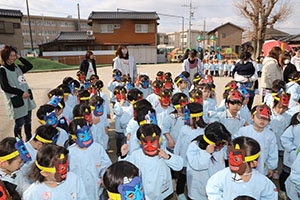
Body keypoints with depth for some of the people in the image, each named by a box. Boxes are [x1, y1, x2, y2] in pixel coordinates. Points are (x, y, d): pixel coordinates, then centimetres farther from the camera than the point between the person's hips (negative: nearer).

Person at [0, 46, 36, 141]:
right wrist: (21, 93, -15)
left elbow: (30, 66, 13)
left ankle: (29, 140, 31)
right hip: (16, 102, -6)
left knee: (28, 121, 15)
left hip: (27, 99, 6)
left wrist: (19, 58, 5)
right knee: (19, 123, 1)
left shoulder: (17, 67, 12)